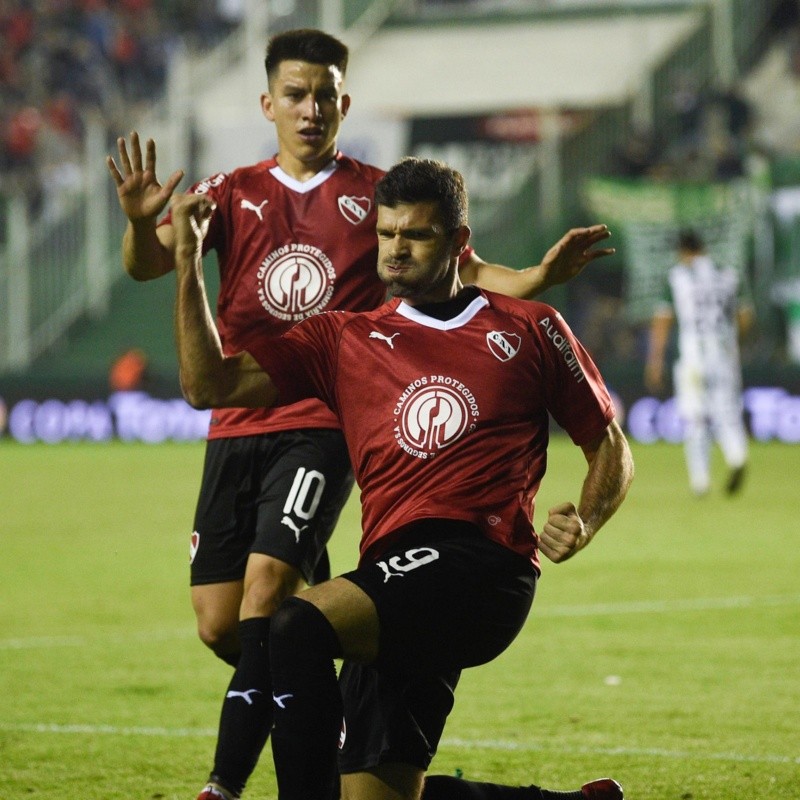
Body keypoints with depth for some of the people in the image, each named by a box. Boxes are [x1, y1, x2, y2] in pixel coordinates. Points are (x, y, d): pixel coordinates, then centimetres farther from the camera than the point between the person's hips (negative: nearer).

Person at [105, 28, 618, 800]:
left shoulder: (377, 194, 6)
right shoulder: (234, 193, 9)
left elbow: (463, 270, 5)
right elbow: (148, 264, -4)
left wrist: (537, 276, -16)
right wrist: (143, 221, -27)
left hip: (325, 426, -3)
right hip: (237, 426, 3)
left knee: (266, 588, -20)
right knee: (218, 623, 0)